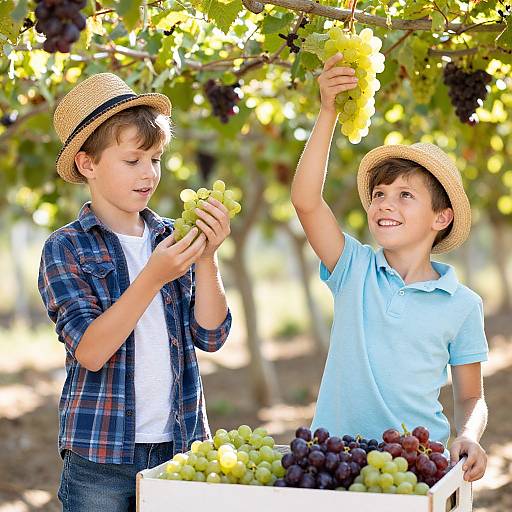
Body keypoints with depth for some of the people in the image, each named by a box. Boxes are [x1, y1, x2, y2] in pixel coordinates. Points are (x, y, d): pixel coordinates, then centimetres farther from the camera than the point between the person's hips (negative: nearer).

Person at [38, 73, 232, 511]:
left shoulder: (171, 239, 5)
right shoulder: (66, 248, -5)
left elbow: (210, 336, -1)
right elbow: (89, 351, -16)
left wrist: (206, 258, -13)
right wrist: (154, 277, -23)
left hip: (181, 443, 4)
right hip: (100, 458, -3)